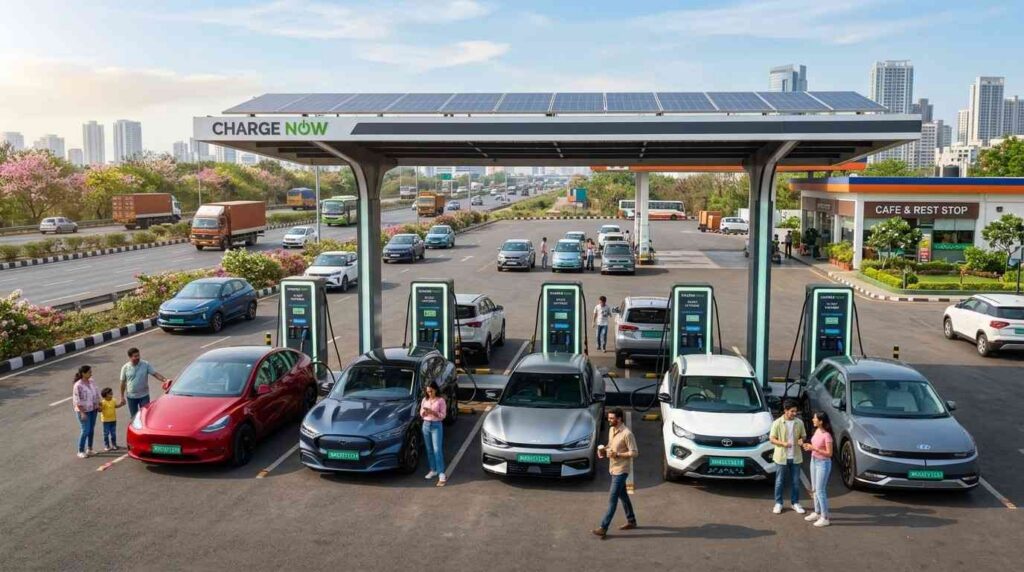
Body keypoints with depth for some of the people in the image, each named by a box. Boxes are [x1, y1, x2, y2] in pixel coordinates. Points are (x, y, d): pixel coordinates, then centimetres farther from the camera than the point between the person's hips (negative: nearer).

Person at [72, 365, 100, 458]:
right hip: (83, 411, -7)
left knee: (91, 430, 12)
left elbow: (96, 394, 14)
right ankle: (81, 451, 8)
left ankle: (89, 449, 26)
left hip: (93, 410, 7)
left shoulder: (91, 382, 2)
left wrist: (98, 405, 12)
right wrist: (82, 413, -19)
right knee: (85, 431, -5)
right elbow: (77, 401, -18)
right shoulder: (78, 385, -19)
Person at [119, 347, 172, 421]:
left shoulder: (146, 364, -9)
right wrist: (122, 396, 4)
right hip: (131, 396, 1)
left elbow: (155, 374, -10)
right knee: (133, 417, 13)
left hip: (144, 395, -1)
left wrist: (165, 380, -27)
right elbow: (123, 382, 2)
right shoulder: (125, 368, -6)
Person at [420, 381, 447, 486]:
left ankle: (442, 474, -12)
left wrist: (433, 412, -21)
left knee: (437, 450, -11)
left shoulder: (441, 400, -7)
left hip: (437, 426, -5)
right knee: (429, 450, 11)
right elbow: (421, 414, 11)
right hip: (426, 425, 5)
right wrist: (424, 412, -12)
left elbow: (443, 415, -8)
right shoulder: (425, 400, 7)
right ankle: (433, 470, 23)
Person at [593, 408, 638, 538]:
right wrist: (603, 450, -2)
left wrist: (617, 454, -24)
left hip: (621, 471, -9)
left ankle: (603, 528, -3)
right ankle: (631, 521, 34)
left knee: (612, 499, -6)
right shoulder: (611, 430, 4)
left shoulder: (627, 434, -22)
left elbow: (634, 453, -19)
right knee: (622, 496, 20)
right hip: (613, 469, 9)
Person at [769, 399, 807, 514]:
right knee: (780, 481, 6)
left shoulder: (799, 422, 0)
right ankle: (778, 503, 19)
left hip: (795, 457, 3)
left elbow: (803, 435, 11)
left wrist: (801, 440, -12)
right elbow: (772, 439, -7)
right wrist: (783, 443, -24)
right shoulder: (777, 423, -10)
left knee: (795, 481, 11)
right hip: (781, 457, -3)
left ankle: (795, 503, 25)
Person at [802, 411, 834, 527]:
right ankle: (817, 513, 30)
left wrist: (814, 448, -23)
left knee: (820, 490, -3)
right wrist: (809, 447, -3)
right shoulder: (817, 431, 2)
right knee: (814, 489, 16)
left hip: (823, 463, -9)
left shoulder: (826, 435, -23)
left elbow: (829, 453, -21)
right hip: (814, 461, 9)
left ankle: (825, 518, 6)